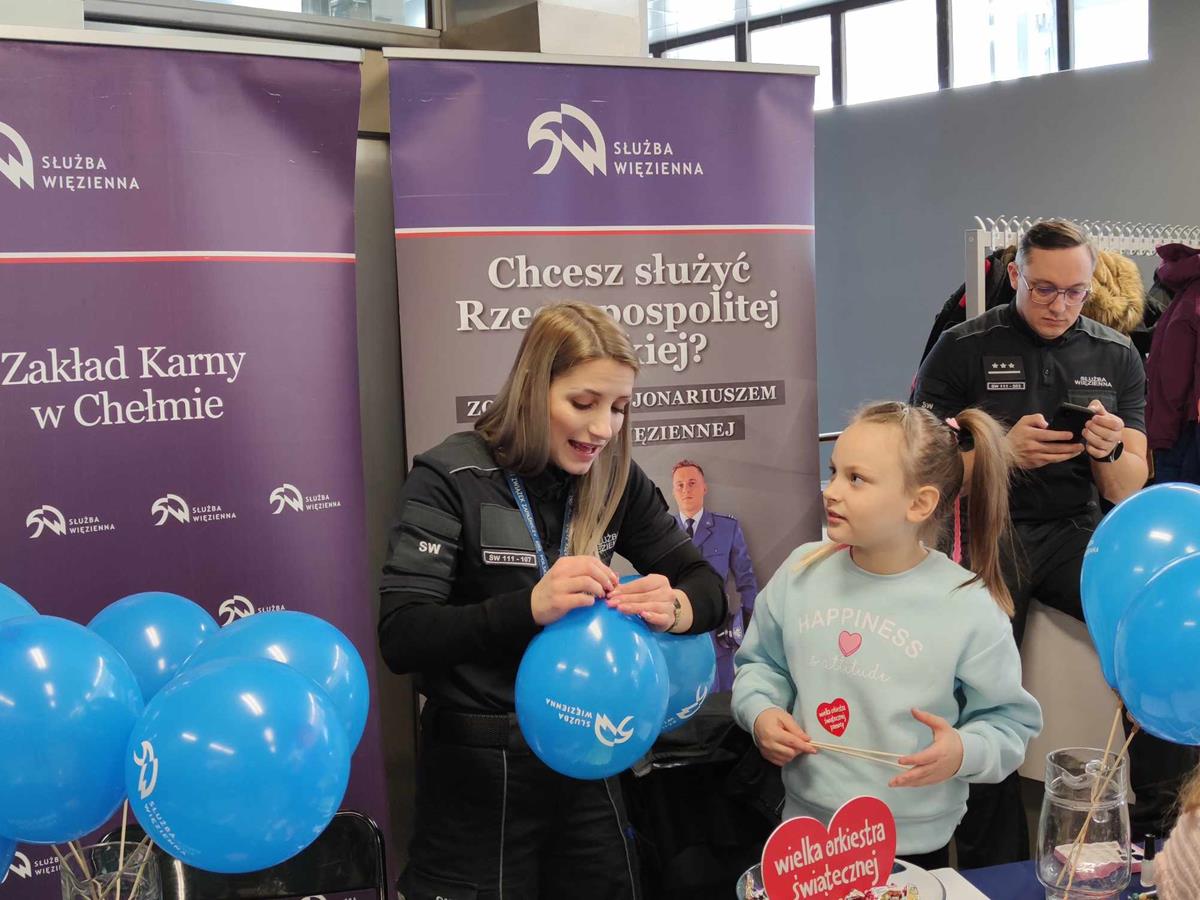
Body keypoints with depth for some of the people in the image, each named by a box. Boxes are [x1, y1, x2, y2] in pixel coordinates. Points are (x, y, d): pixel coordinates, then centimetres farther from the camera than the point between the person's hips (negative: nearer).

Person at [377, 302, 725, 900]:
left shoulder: (615, 479, 0)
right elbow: (401, 637, -22)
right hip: (477, 774, -4)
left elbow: (706, 585, 2)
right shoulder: (452, 478, -15)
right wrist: (528, 607, -37)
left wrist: (671, 607, -22)